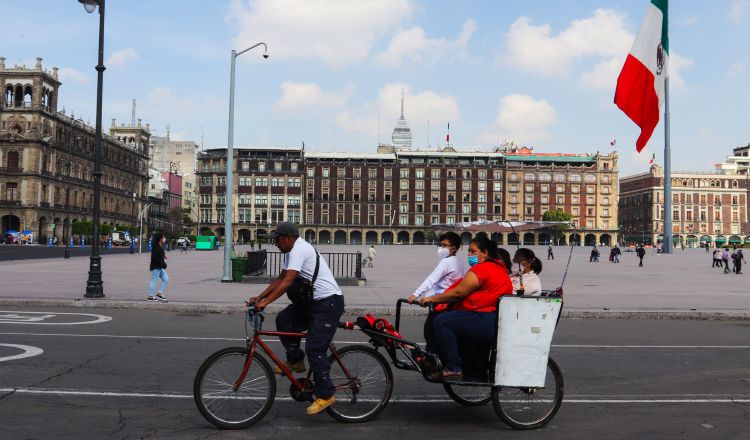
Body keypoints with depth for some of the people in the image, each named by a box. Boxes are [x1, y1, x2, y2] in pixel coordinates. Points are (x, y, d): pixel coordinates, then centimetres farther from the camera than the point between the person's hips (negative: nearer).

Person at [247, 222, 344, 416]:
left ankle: (325, 395, -2)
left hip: (329, 302, -10)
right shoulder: (292, 252, 15)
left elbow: (287, 282, -26)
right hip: (313, 300, 10)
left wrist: (265, 302, -26)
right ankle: (295, 361, 14)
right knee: (283, 319, 1)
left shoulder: (299, 250, -17)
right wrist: (259, 297, 9)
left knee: (314, 349, -11)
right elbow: (280, 279, 17)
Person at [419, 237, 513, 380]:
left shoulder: (481, 269, -10)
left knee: (441, 322, -14)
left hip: (485, 323, -11)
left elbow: (458, 293, -15)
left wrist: (431, 299, -6)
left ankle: (453, 368, -15)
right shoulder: (499, 268, 22)